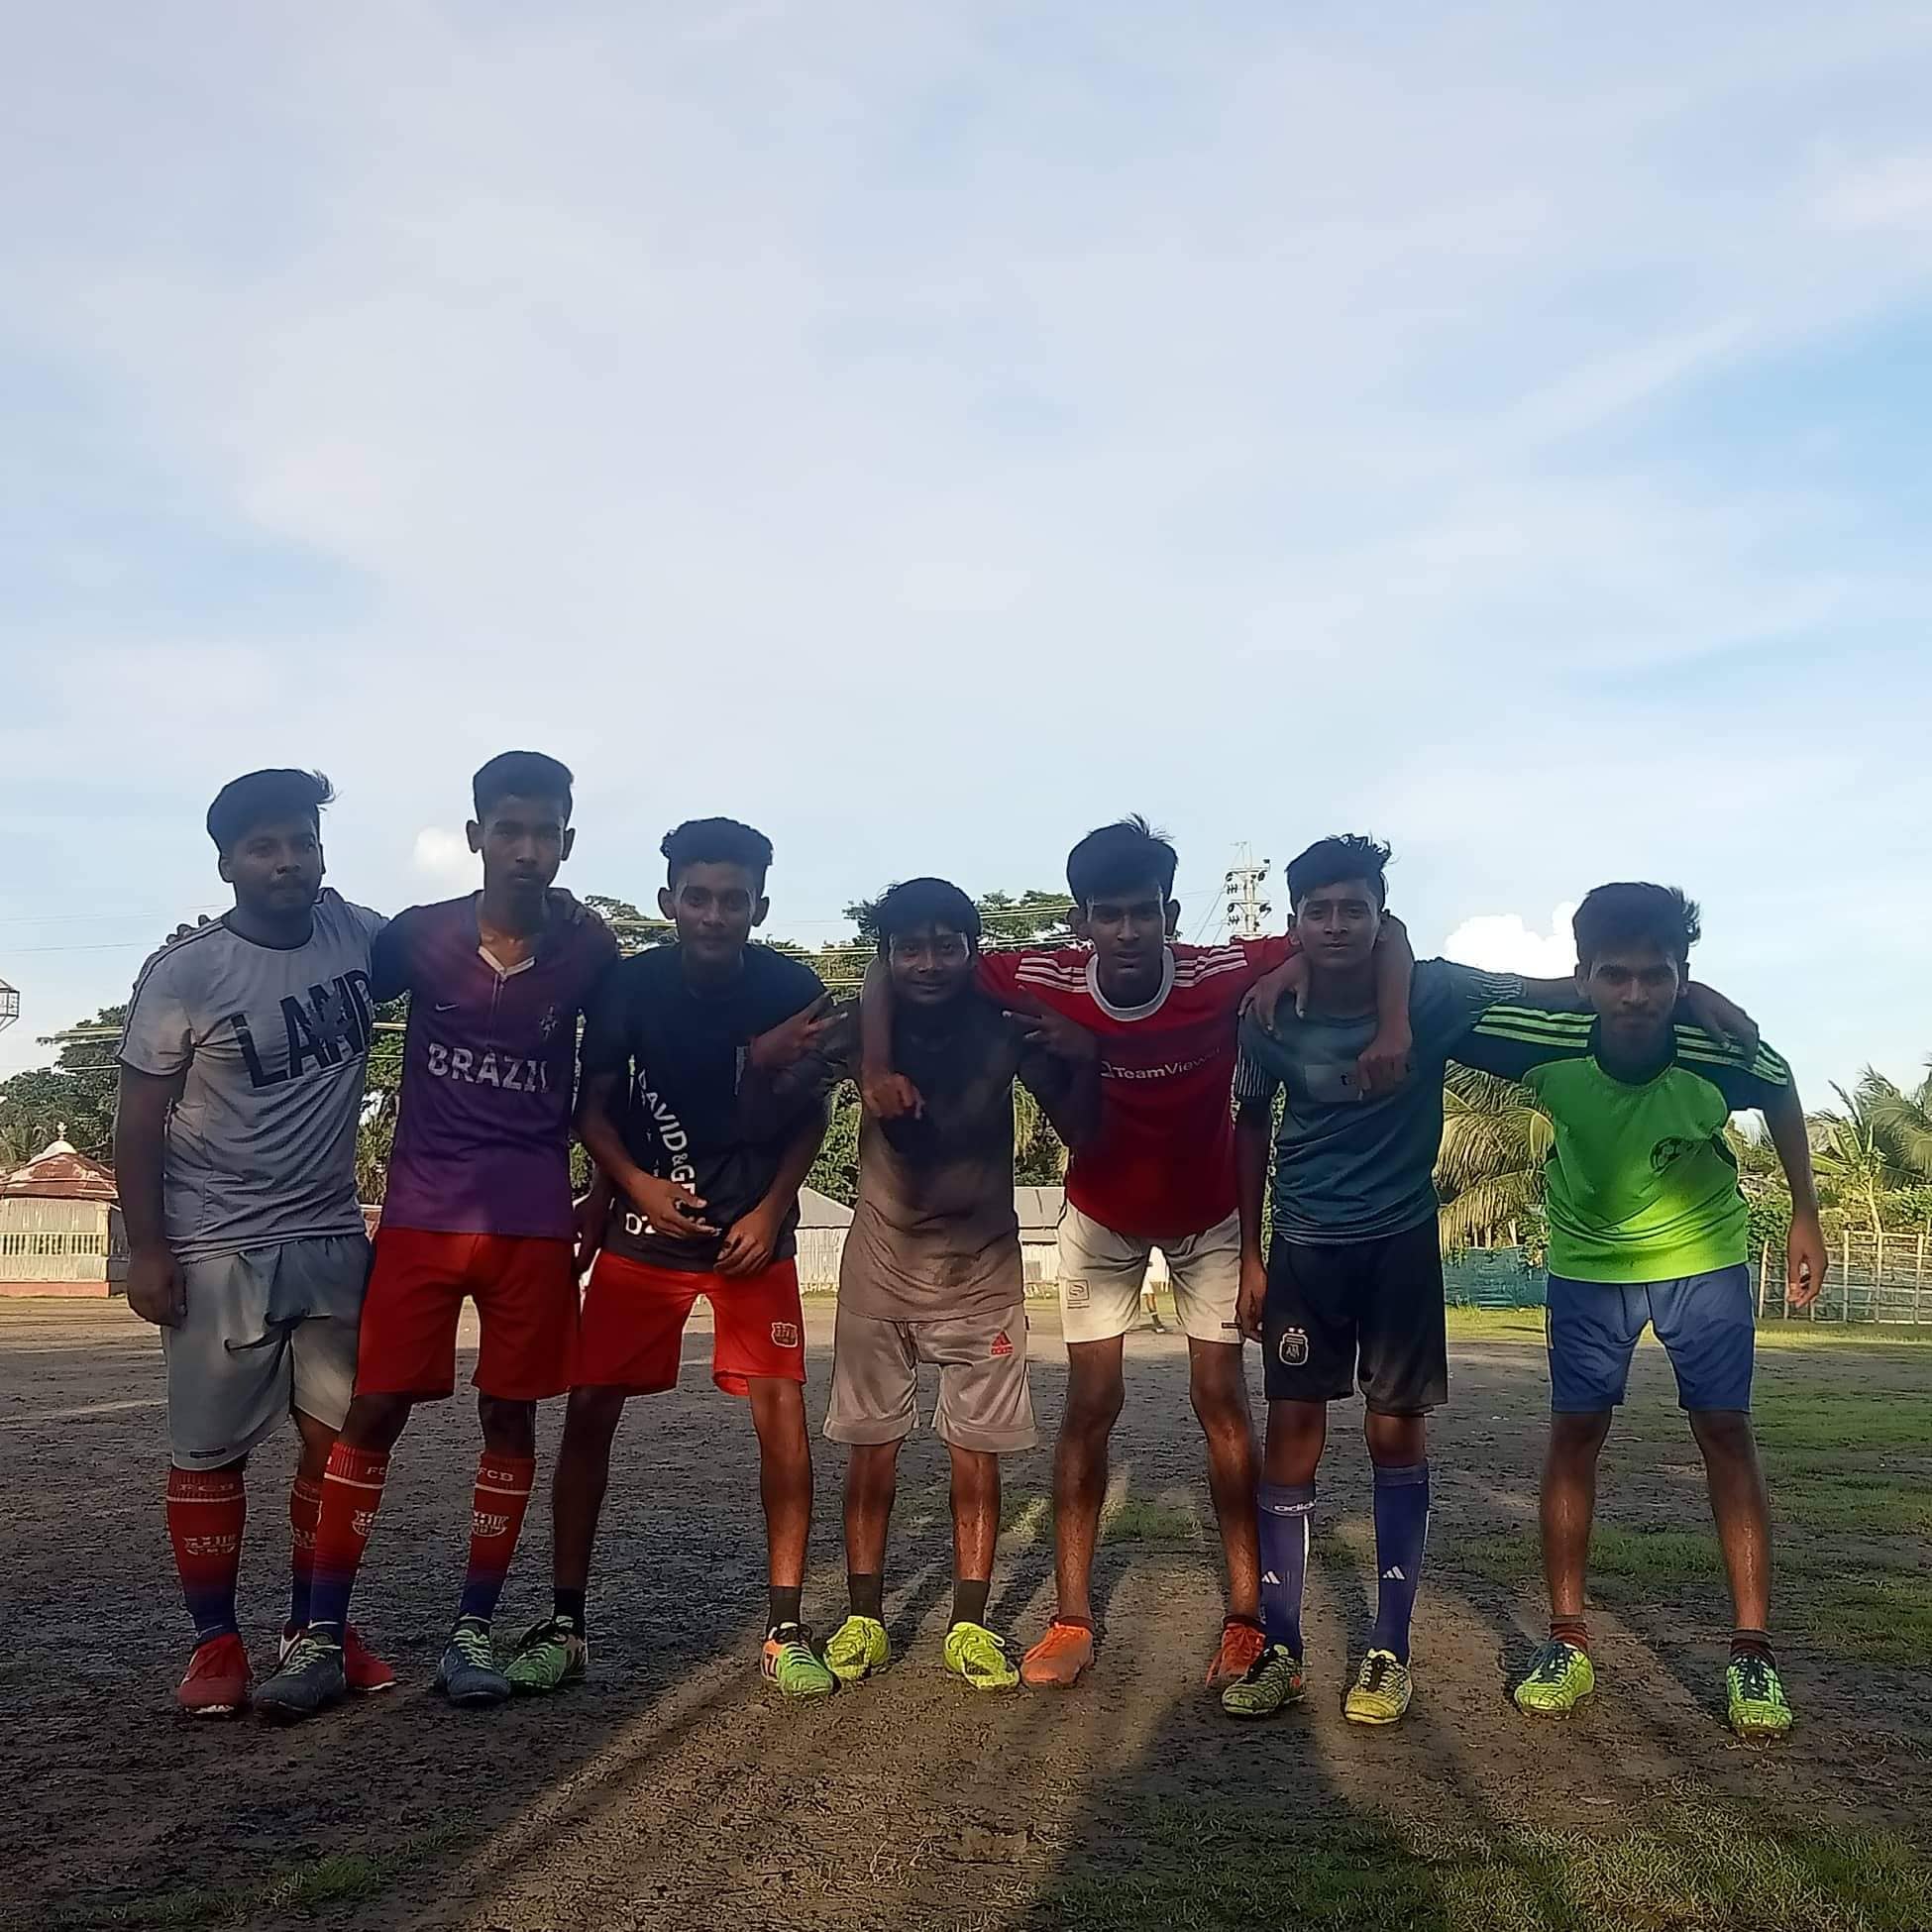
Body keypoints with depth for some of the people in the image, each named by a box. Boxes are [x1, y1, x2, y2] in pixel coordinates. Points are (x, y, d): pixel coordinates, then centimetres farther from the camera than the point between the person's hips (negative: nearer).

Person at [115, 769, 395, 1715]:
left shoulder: (358, 932, -1)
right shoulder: (183, 973, -11)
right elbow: (139, 1121, -7)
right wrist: (147, 1250, -10)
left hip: (334, 1241, 4)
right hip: (219, 1251, -4)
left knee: (338, 1437, 7)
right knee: (209, 1450, 2)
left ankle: (314, 1626, 21)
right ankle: (214, 1640, 15)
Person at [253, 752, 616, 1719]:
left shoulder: (590, 952, -2)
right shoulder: (418, 935, -3)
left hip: (534, 1221, 1)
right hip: (421, 1213, 0)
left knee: (509, 1414, 4)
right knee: (374, 1408, -3)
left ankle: (473, 1629, 15)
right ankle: (322, 1635, 6)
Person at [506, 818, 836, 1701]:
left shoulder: (792, 988, -9)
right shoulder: (630, 983, -9)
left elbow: (810, 1115, 2)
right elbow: (592, 1104, -1)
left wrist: (771, 1210, -8)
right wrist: (635, 1182, -18)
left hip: (752, 1230, -1)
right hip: (644, 1225, 1)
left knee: (781, 1408, -9)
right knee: (589, 1409, -2)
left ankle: (786, 1627, 3)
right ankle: (565, 1621, 12)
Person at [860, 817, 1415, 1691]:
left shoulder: (1223, 974, -30)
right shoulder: (1047, 981, -27)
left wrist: (1393, 1027, -40)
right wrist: (878, 1067, -32)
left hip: (1209, 1218, 0)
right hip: (1100, 1220, 1)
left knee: (1222, 1399, -2)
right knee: (1090, 1404, -1)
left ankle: (1247, 1616, 9)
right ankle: (1072, 1619, 7)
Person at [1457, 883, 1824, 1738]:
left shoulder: (1719, 1051, -29)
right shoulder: (1549, 1043, -30)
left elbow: (1782, 1096, -5)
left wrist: (1805, 1218, 1)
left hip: (1703, 1252, 0)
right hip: (1587, 1257, 1)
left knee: (1726, 1431, -4)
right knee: (1574, 1432, -2)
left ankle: (1751, 1650, 6)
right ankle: (1566, 1641, 9)